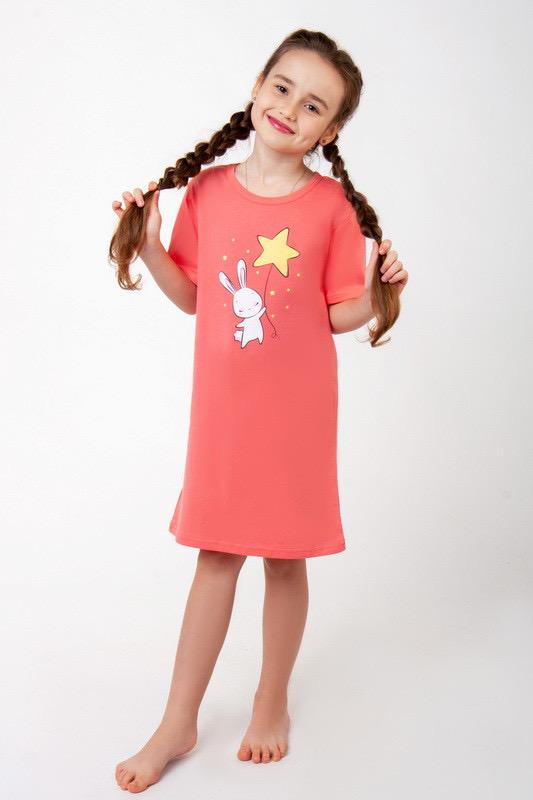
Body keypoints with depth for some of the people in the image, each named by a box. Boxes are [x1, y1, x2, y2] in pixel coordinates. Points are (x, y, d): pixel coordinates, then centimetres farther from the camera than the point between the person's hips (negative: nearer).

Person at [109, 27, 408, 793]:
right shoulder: (206, 189, 1)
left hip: (297, 407, -2)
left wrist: (376, 293, -19)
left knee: (286, 555, 10)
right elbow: (192, 296, 8)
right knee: (216, 554, 11)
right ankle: (178, 724, 25)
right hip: (221, 405, 2)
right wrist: (147, 244, -5)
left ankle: (272, 706, 33)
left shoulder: (332, 205, -6)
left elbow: (340, 314, -1)